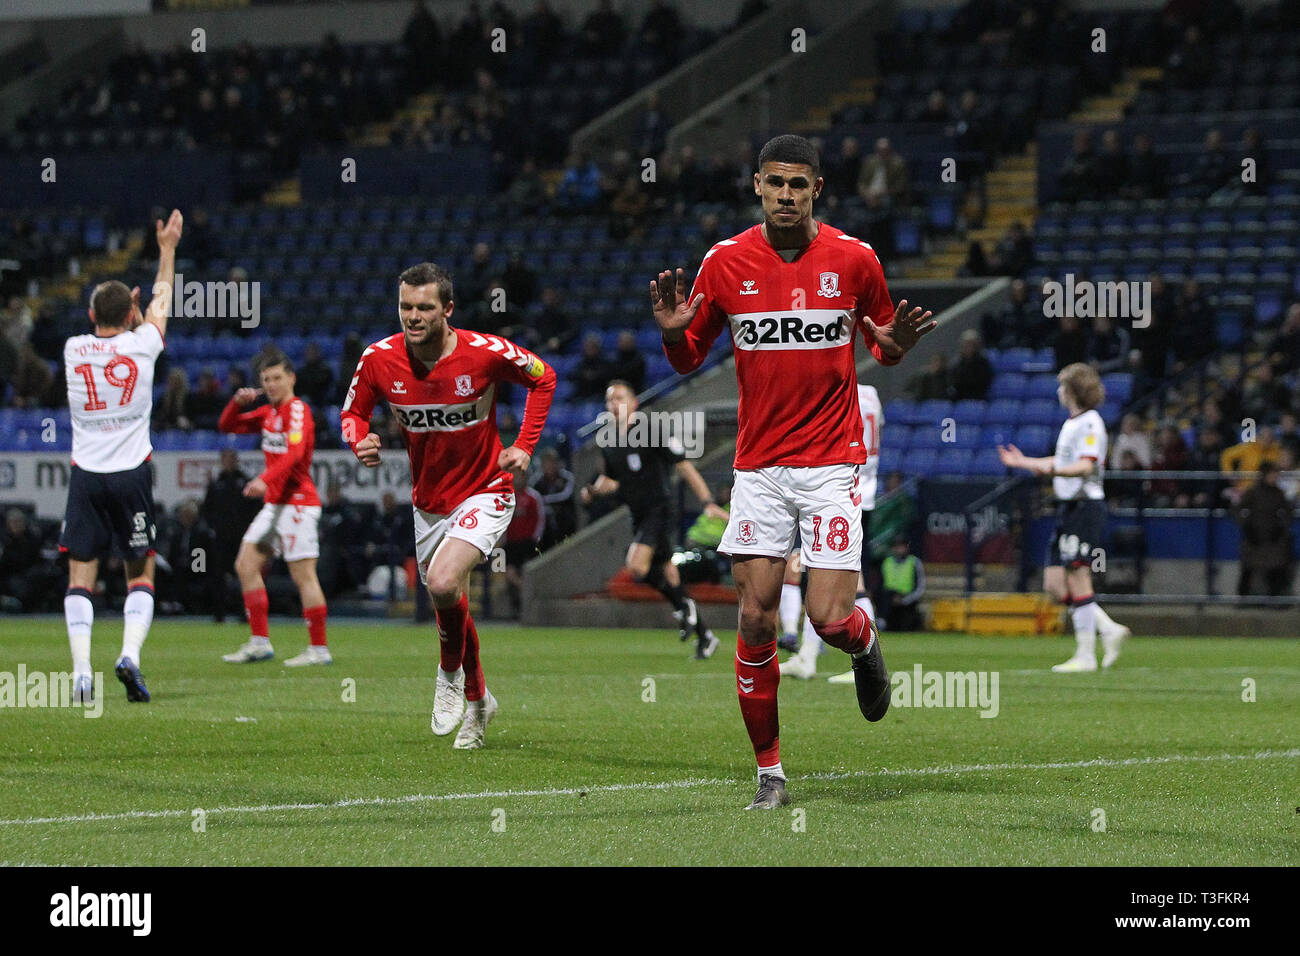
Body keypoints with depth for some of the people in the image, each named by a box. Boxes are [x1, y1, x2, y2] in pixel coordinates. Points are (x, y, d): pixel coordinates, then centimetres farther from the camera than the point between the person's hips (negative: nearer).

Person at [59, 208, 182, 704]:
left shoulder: (73, 348, 2)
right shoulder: (141, 344, -3)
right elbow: (161, 300, 17)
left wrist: (119, 304, 44)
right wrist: (167, 248, 30)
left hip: (86, 475, 1)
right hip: (132, 473, -1)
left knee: (81, 574, 2)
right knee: (140, 574, 8)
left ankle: (81, 670, -10)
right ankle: (130, 654, -13)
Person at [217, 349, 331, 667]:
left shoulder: (297, 410, -11)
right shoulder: (268, 413, 15)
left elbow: (294, 453, -26)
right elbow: (227, 426, 22)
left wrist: (265, 479, -39)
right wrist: (238, 402, 2)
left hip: (297, 503, -9)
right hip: (275, 504, 9)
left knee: (303, 575, -10)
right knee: (246, 565, 6)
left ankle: (319, 649, -7)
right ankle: (259, 642, 8)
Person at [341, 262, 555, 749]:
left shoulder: (486, 352, -20)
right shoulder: (378, 359, -12)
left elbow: (543, 379, -2)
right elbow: (353, 411, 4)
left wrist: (524, 445, -10)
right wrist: (360, 442, -19)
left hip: (484, 493, -5)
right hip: (428, 501, 5)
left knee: (443, 583, -28)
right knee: (449, 605, 15)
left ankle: (451, 673, 1)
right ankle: (477, 700, 40)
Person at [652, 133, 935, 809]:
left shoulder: (854, 259, -1)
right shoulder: (726, 262, 1)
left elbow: (880, 345, 13)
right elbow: (690, 360, 11)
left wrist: (895, 345, -11)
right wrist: (673, 334, -11)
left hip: (832, 462, -1)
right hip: (758, 465, 1)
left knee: (829, 620, -11)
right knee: (756, 621, -4)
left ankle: (866, 646, 28)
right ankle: (769, 772, 8)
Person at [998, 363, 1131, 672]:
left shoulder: (1090, 423, -12)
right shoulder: (1072, 423, 17)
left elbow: (1085, 466, -24)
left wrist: (1052, 470, -40)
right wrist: (1023, 462, 38)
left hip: (1086, 505, -10)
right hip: (1068, 507, 10)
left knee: (1078, 581, -8)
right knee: (1054, 585, 6)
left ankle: (1086, 655, -3)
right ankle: (1109, 630, 11)